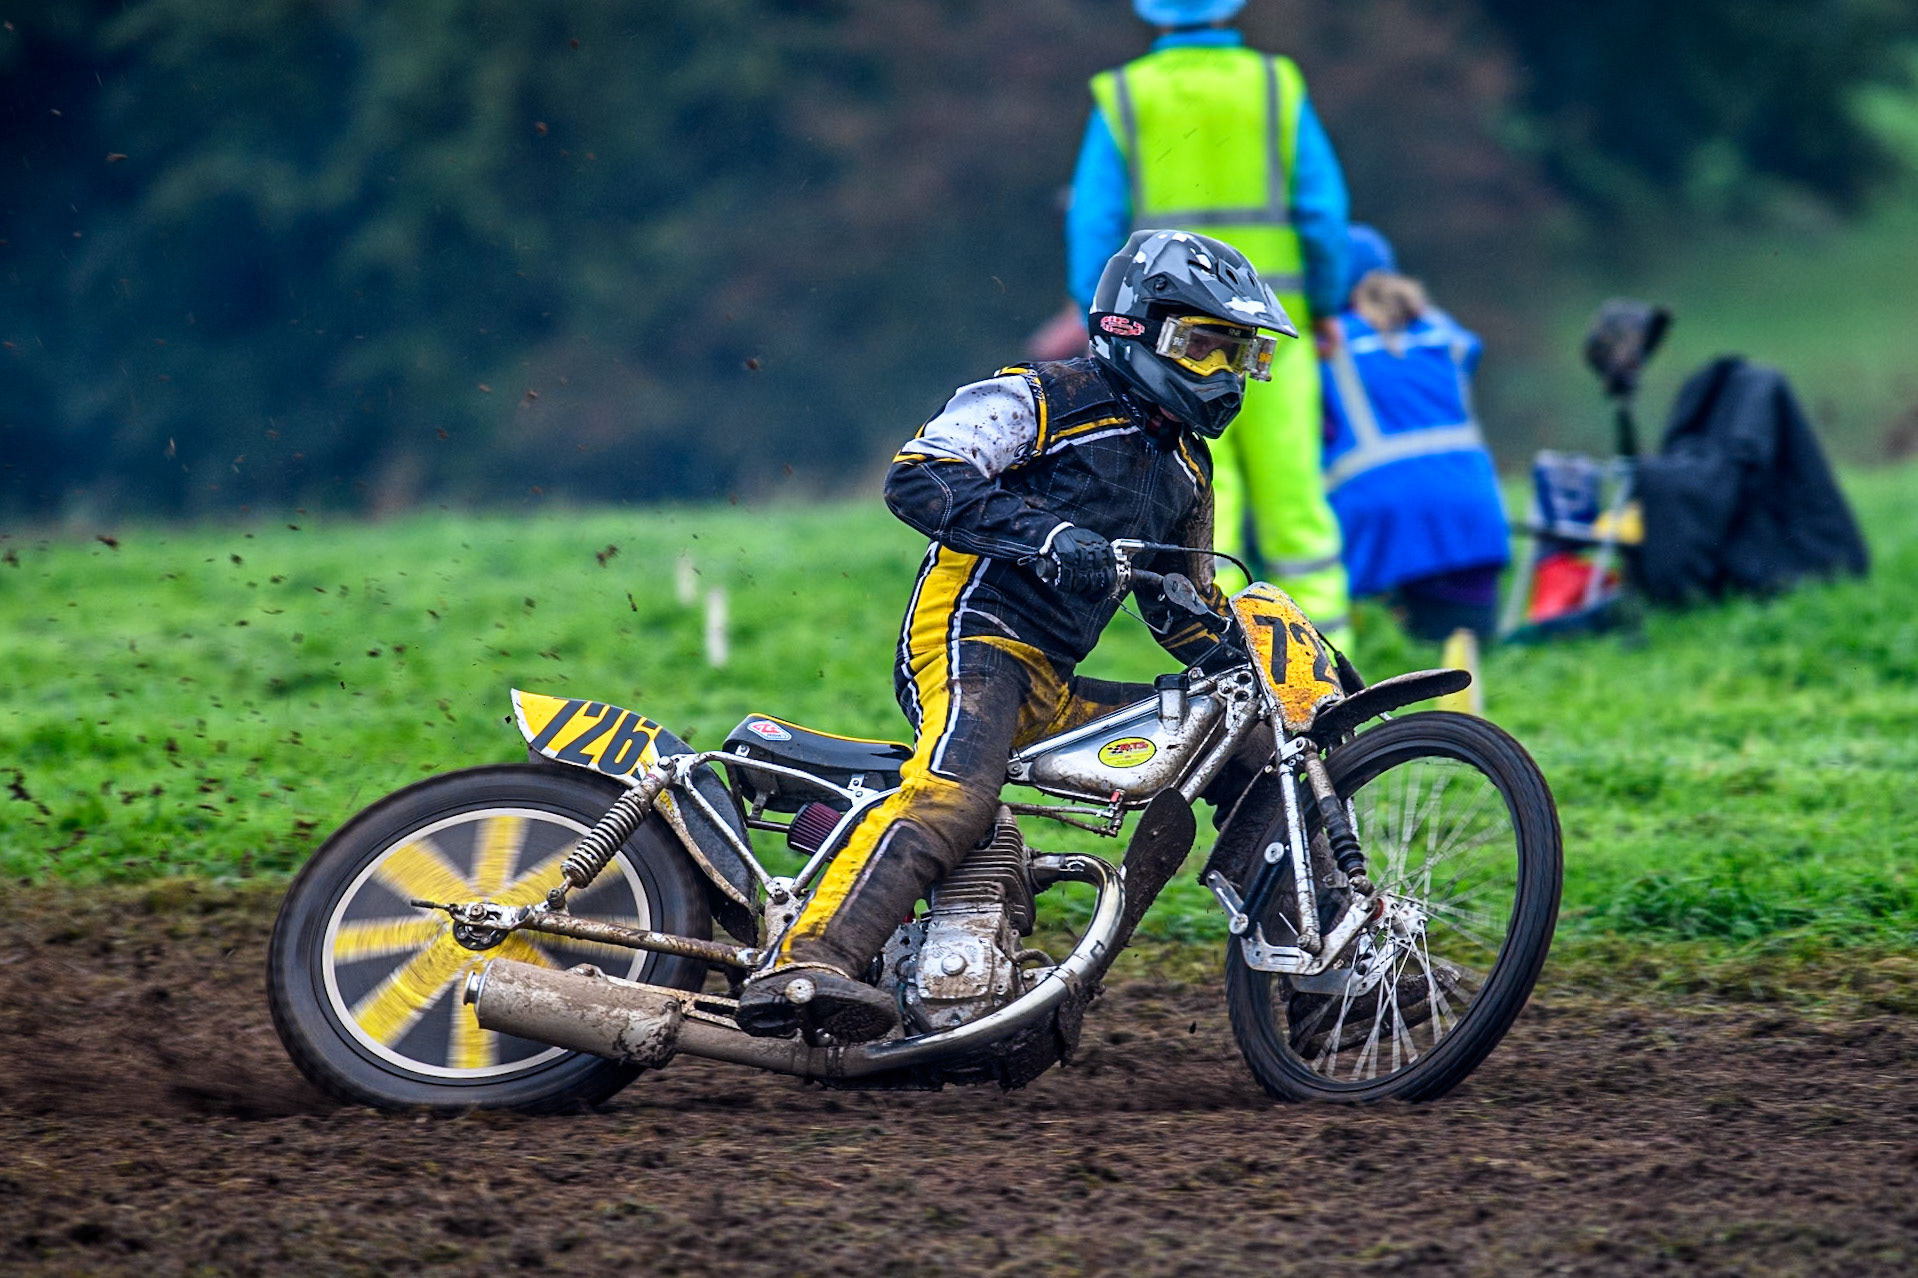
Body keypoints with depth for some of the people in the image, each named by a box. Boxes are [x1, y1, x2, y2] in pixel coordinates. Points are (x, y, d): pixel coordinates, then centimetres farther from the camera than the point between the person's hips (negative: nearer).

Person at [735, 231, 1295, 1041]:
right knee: (952, 796, -35)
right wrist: (1045, 533, -25)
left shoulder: (1184, 465, 25)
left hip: (1051, 689, 8)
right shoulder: (1043, 400, -1)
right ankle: (800, 967, -49)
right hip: (972, 639, -8)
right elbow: (916, 477, -13)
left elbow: (1186, 609, 35)